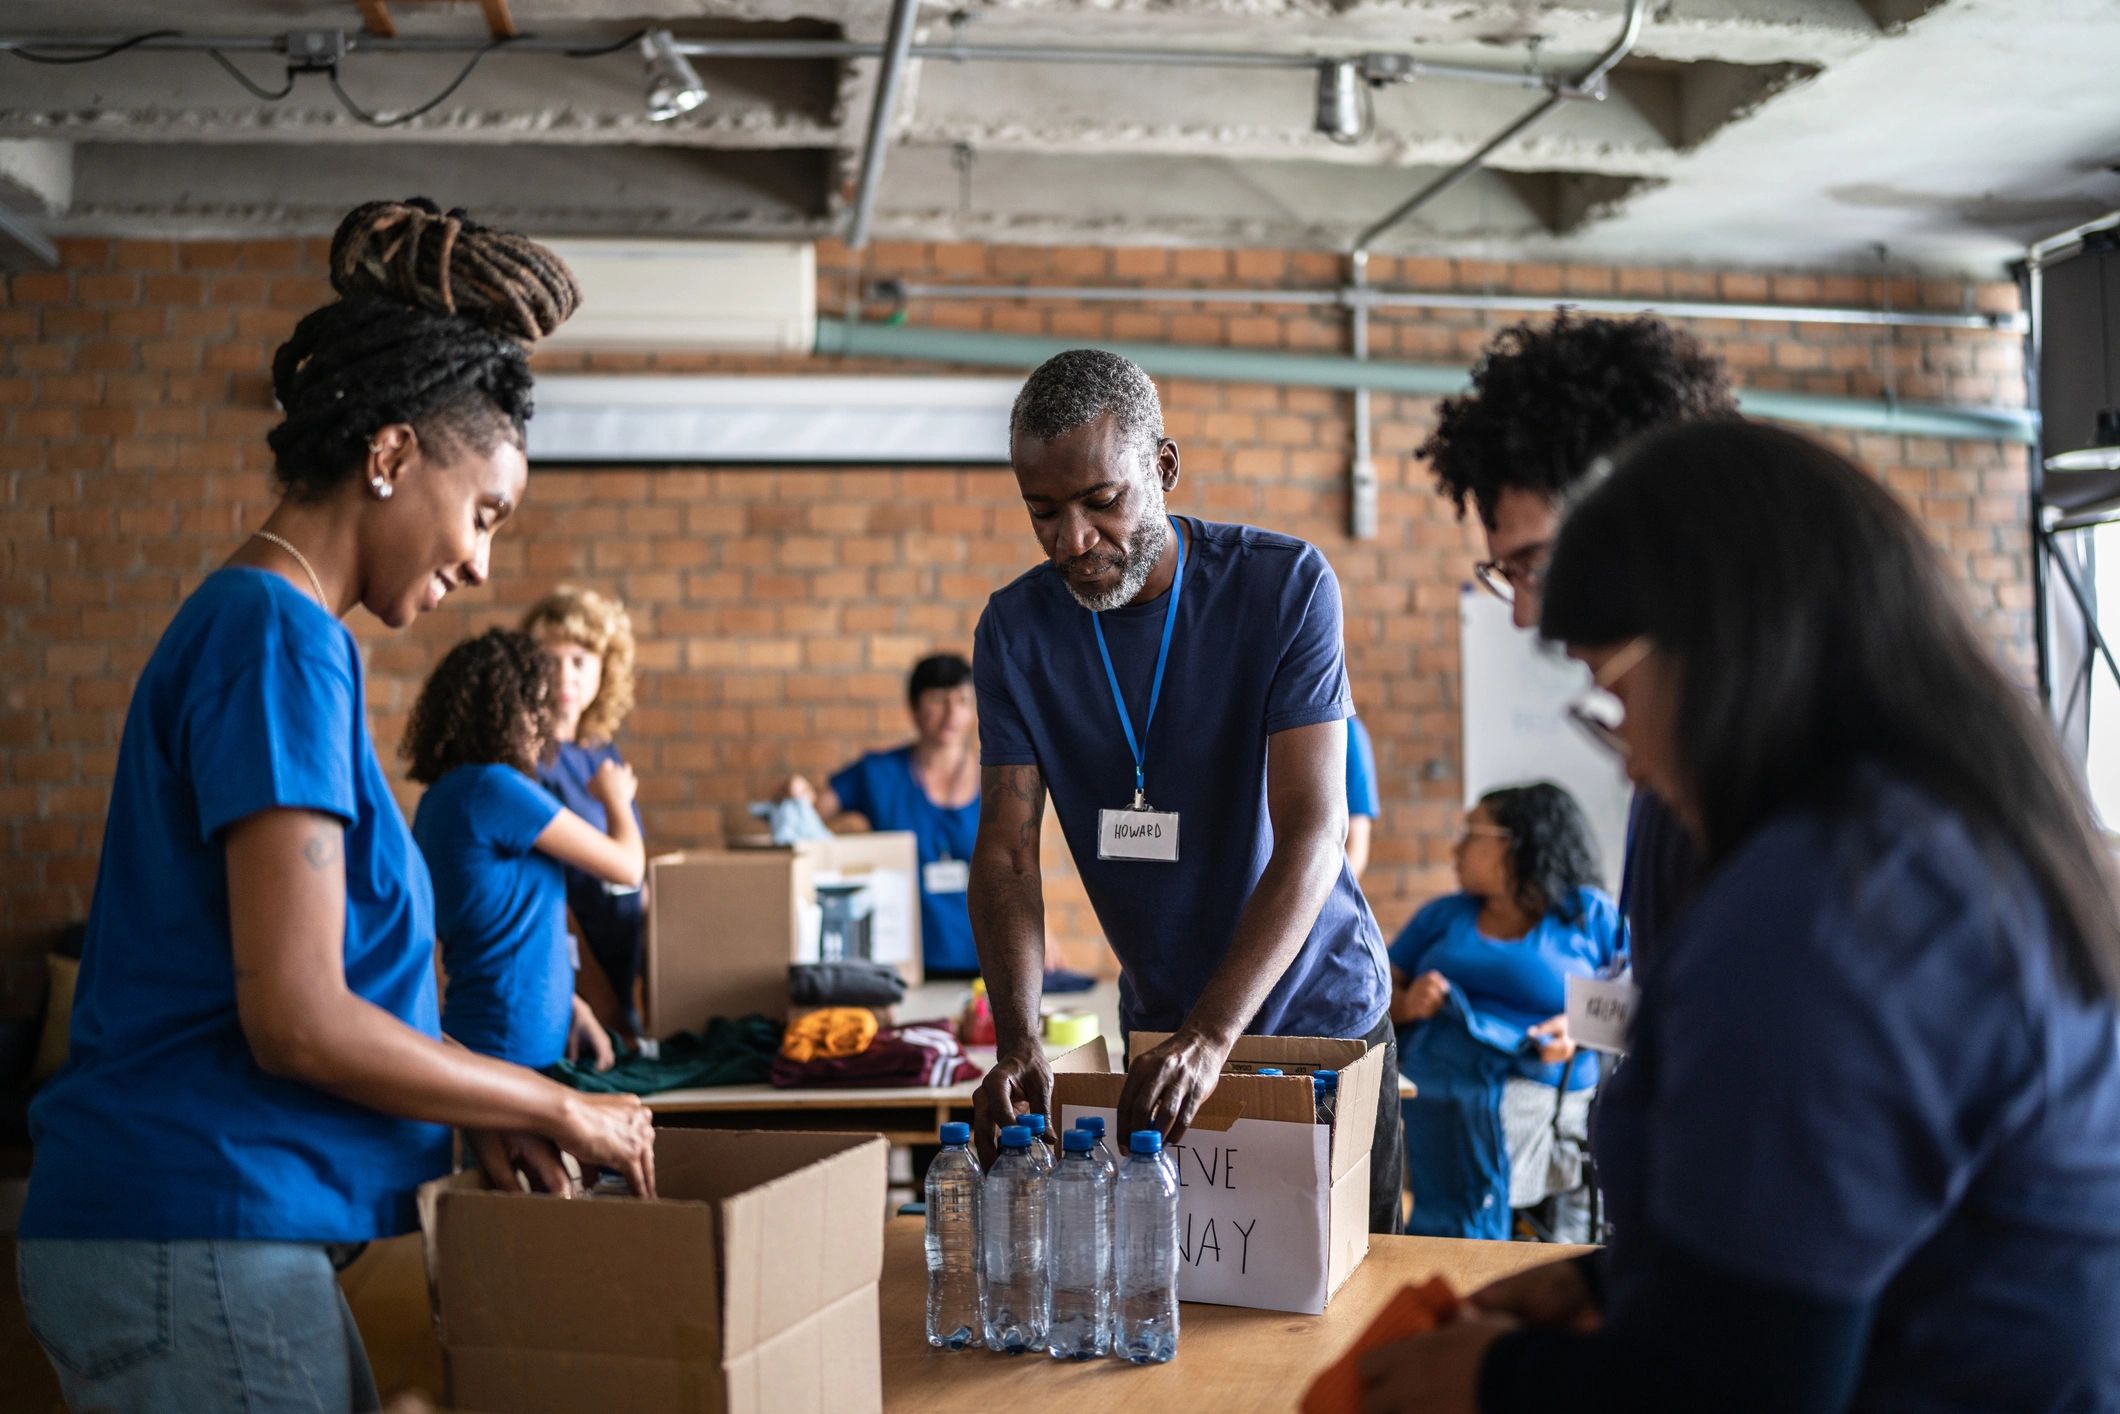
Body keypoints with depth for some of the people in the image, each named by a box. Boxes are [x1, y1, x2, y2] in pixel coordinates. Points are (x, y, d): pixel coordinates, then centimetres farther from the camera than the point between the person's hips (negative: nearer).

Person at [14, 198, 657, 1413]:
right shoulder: (280, 638, -15)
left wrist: (471, 1115, 9)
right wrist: (558, 1110, -8)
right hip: (198, 1236, -9)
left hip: (181, 1231, 9)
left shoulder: (250, 622, 14)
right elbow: (298, 1023, -19)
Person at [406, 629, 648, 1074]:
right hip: (512, 1048, -9)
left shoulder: (442, 796, 11)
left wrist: (568, 1004, 14)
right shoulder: (494, 787, -17)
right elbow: (626, 866, -9)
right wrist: (616, 798, 10)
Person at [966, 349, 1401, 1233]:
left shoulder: (1287, 587, -19)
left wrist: (1213, 1033, -37)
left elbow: (1312, 832, -26)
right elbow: (1006, 850, -12)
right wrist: (1018, 1040, -29)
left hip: (1318, 1017, -2)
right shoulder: (1015, 629, -8)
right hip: (1157, 1027, 3)